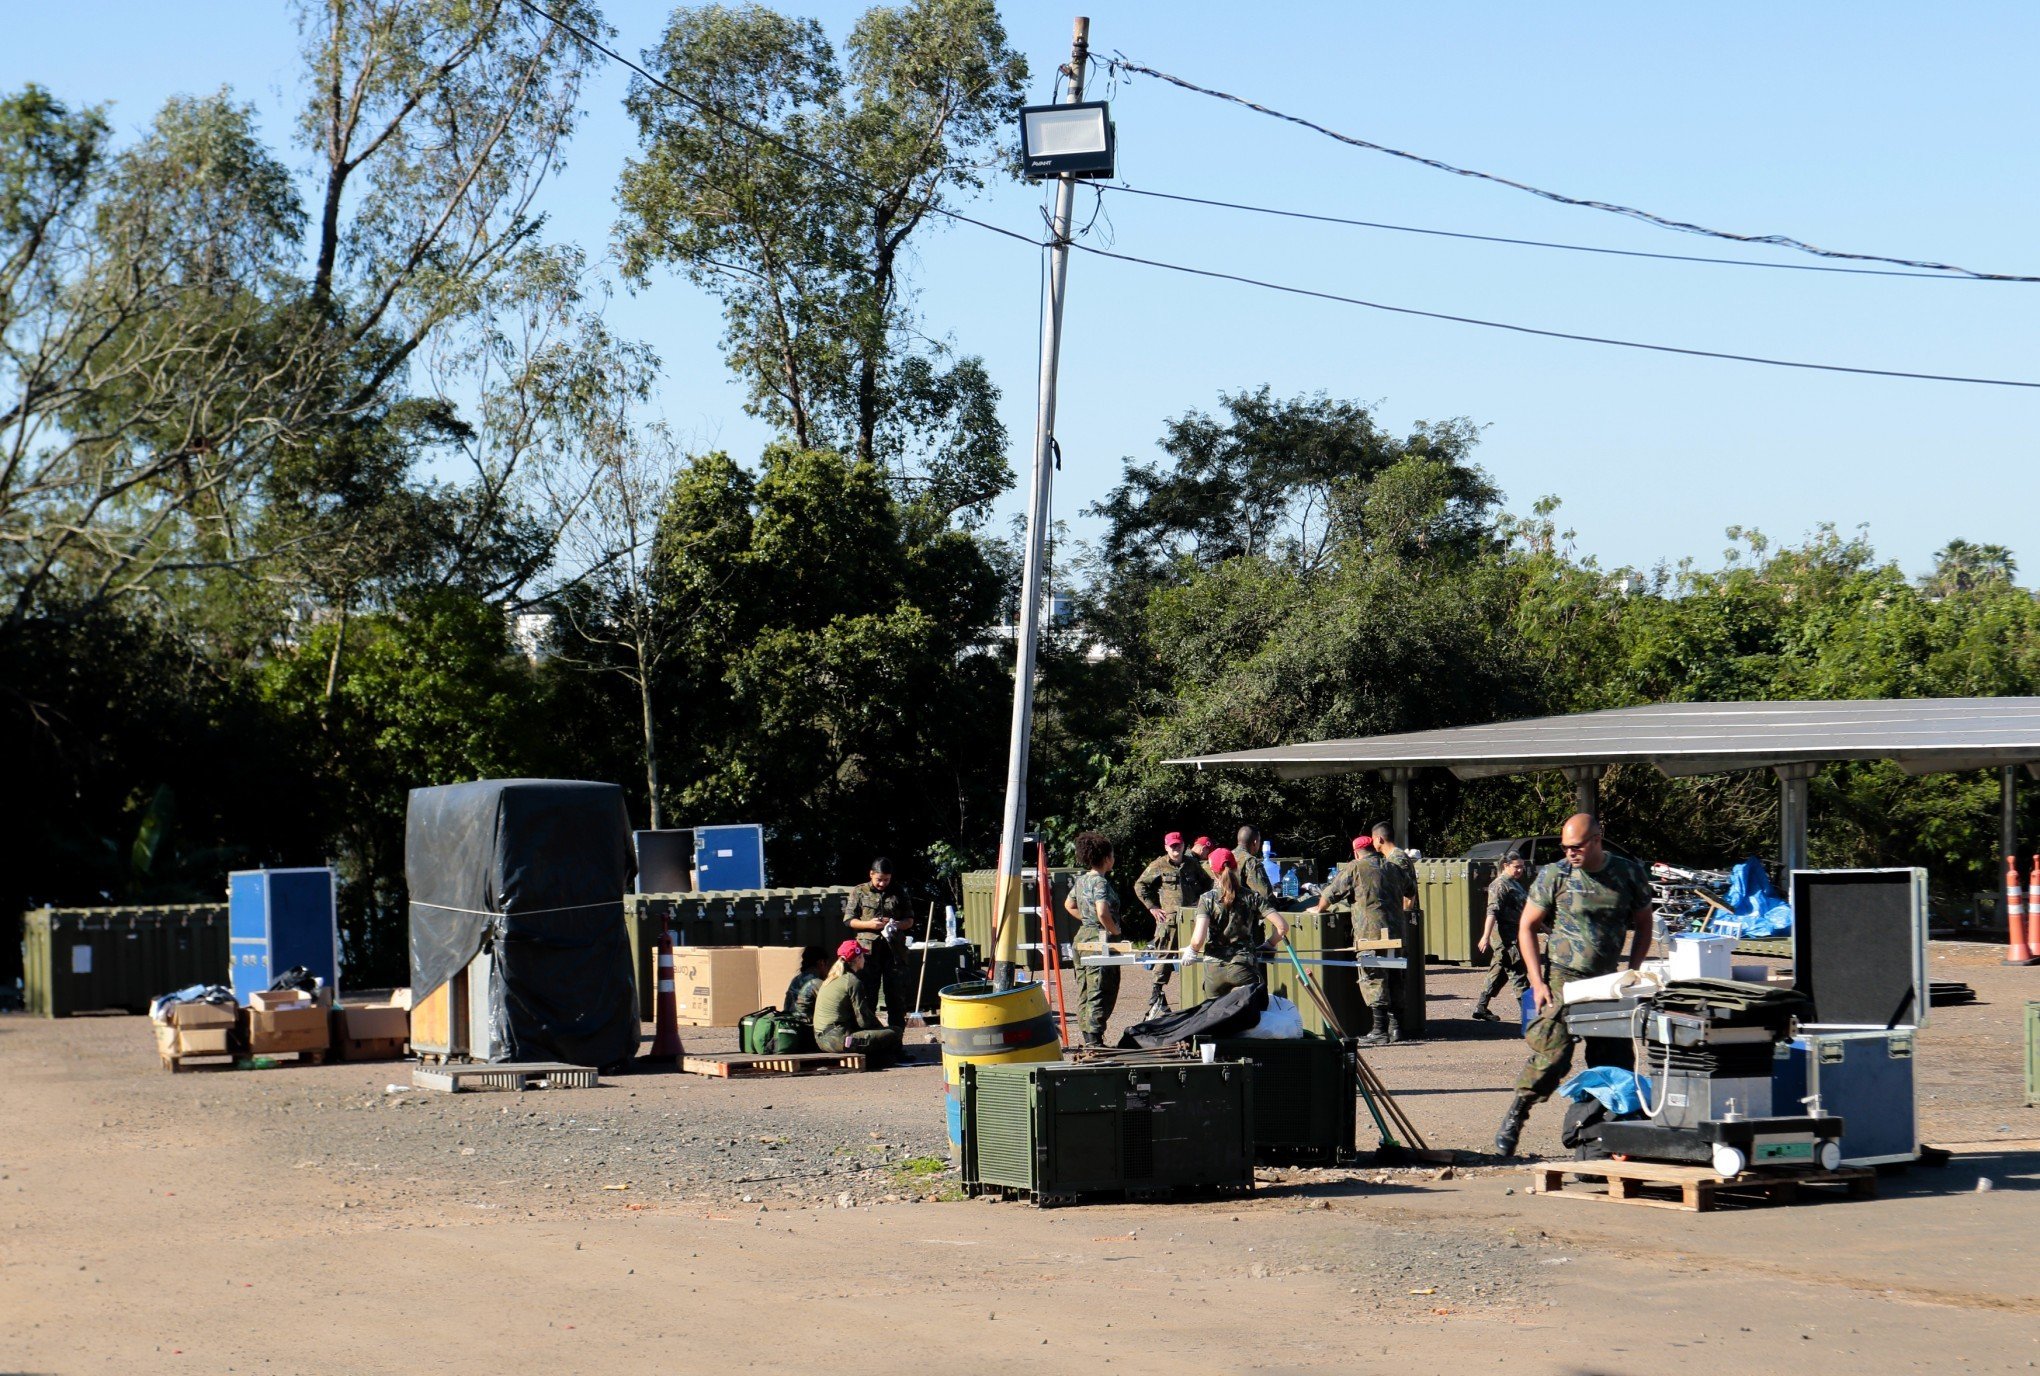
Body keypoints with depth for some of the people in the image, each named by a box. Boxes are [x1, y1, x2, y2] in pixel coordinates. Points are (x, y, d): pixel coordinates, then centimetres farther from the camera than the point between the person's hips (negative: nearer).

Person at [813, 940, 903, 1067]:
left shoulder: (830, 980, 17)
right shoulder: (853, 981, -9)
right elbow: (863, 1020, -10)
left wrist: (877, 1024, 21)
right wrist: (880, 1026, 9)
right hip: (838, 1040, -9)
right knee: (893, 1034, -9)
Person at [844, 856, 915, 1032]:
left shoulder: (897, 893, 10)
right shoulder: (859, 892, 5)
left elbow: (910, 919, 15)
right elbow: (848, 920, 4)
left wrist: (898, 925, -7)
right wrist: (869, 924, -11)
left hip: (894, 950, 2)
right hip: (868, 949, -2)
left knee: (897, 993, 2)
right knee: (868, 993, 1)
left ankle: (896, 1032, 9)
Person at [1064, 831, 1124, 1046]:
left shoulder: (1081, 880, 9)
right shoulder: (1100, 882, -17)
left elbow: (1069, 905, 25)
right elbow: (1103, 913, -29)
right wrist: (1115, 931, -14)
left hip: (1083, 938, 9)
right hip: (1100, 940, -9)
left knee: (1085, 992, 13)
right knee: (1100, 994, -4)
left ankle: (1088, 1038, 19)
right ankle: (1095, 1040, -6)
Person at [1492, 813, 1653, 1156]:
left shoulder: (1628, 874, 2)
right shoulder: (1554, 876, -4)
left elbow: (1642, 924, 15)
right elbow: (1526, 927, 1)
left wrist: (1632, 972, 4)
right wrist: (1537, 982, -7)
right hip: (1562, 977, -3)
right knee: (1553, 1054, -16)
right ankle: (1514, 1118, -2)